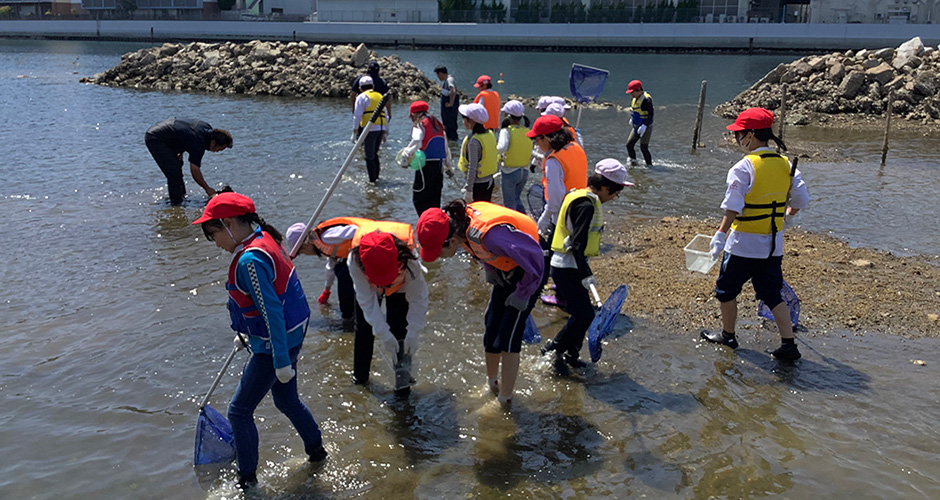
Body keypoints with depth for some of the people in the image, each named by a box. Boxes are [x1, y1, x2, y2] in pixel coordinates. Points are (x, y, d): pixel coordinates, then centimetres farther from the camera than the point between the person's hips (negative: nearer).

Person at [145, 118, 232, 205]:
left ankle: (182, 195, 32)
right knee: (174, 171, -14)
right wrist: (207, 189, -12)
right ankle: (176, 203, -7)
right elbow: (195, 171, -22)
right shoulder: (198, 144, -28)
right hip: (154, 139, -10)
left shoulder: (208, 128, -2)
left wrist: (181, 152, 10)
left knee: (177, 165, 18)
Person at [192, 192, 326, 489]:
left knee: (239, 412, 4)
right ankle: (316, 450, 44)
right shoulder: (264, 239, 5)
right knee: (287, 400, 26)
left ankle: (247, 479, 18)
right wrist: (246, 334, 25)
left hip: (277, 343, -10)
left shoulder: (249, 261, -25)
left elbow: (272, 311, -27)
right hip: (291, 335, 10)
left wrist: (281, 362, -24)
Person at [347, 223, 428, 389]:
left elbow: (418, 298, -29)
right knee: (363, 328, 7)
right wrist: (383, 335, -34)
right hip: (368, 287, 1)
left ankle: (403, 381, 2)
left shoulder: (408, 261, -44)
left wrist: (413, 332, -30)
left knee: (399, 331, -11)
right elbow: (367, 301, -32)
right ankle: (359, 377, 27)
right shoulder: (354, 261, -42)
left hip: (400, 289, -1)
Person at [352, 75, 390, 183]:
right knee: (375, 154, 19)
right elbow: (386, 115, 19)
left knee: (369, 157, -1)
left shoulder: (362, 97, 0)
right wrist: (385, 133, 24)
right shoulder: (380, 96, 19)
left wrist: (354, 133, -5)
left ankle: (372, 180, -1)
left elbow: (357, 116, -8)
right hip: (382, 128, 6)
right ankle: (376, 177, 23)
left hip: (370, 128, -6)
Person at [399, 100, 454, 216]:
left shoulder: (420, 125, -5)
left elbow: (416, 142, -24)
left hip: (426, 164, -8)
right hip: (439, 165, 8)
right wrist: (449, 166, 26)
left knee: (419, 199, -4)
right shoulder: (437, 124, 18)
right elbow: (446, 147, 20)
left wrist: (405, 157, -18)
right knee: (435, 199, 16)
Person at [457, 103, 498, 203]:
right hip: (489, 183, 8)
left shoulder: (474, 141, -21)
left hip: (477, 185, -8)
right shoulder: (490, 134, 2)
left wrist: (468, 190, -17)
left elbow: (472, 168, -21)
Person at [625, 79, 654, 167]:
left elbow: (651, 114, -23)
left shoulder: (646, 99, -20)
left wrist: (644, 125, -29)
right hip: (636, 127, 9)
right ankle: (633, 161, 20)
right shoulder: (636, 98, 8)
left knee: (643, 147, -8)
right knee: (629, 144, 7)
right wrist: (631, 119, 16)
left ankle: (649, 165, 4)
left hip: (646, 127, -9)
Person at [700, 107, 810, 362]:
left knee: (727, 289, 14)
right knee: (772, 294, 13)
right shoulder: (785, 164, 3)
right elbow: (801, 199, 8)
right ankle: (789, 345, 9)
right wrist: (786, 216, 26)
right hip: (773, 244, 6)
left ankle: (728, 335, 28)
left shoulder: (744, 167, -16)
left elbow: (733, 207, -21)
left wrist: (720, 235, -16)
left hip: (744, 244, -6)